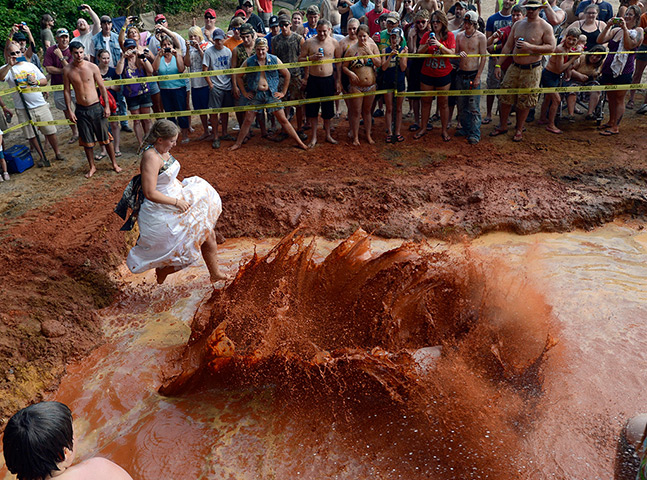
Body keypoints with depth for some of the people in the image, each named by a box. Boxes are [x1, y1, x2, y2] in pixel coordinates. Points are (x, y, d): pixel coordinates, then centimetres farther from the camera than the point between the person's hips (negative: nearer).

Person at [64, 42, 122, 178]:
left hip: (96, 107, -1)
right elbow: (66, 90, 4)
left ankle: (114, 163, 19)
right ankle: (92, 167, 23)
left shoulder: (92, 67, -5)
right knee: (86, 141, 8)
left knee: (106, 137, 4)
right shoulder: (67, 70, -2)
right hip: (81, 110, 1)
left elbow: (102, 87, 0)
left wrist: (107, 106, -4)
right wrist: (70, 110, 0)